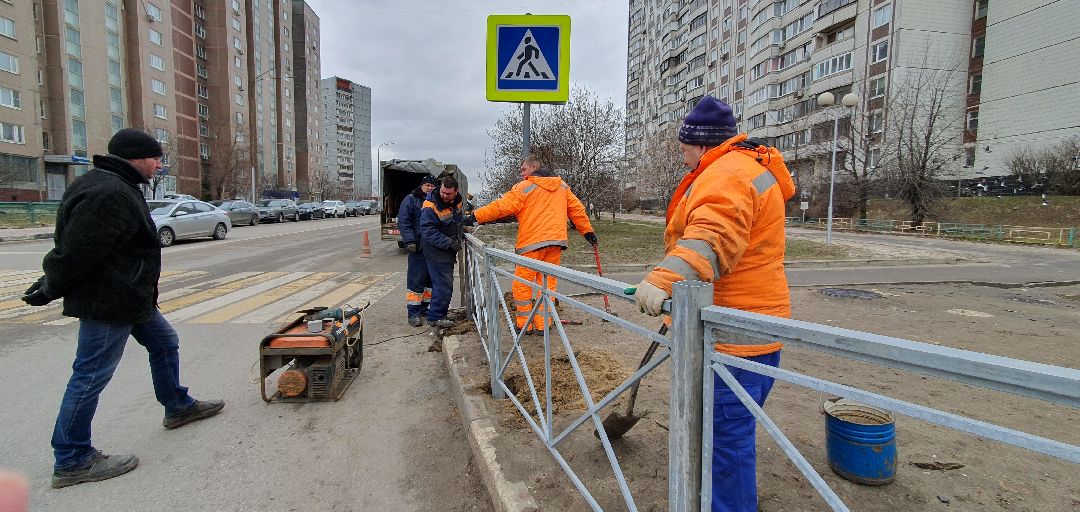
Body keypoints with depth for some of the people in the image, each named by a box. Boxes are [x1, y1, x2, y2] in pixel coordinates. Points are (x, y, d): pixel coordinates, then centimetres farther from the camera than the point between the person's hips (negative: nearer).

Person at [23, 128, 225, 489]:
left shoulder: (118, 187, 12)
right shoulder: (110, 194, -23)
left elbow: (73, 249, 19)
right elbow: (77, 252, -24)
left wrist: (51, 282, 20)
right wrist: (50, 290, -9)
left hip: (129, 297, 11)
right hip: (109, 303, -11)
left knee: (164, 343, 21)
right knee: (91, 376, -1)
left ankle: (178, 407, 38)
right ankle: (72, 461, 11)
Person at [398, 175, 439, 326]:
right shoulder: (411, 200, 0)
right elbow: (403, 221, -8)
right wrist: (409, 241, -18)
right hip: (418, 247, -6)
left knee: (431, 279, 12)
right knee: (416, 279, -7)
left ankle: (424, 307, 25)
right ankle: (413, 312, -2)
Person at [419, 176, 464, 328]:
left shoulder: (457, 201, 2)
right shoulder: (430, 207, -22)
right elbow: (428, 231, -25)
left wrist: (458, 239, 14)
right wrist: (449, 243, -27)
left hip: (449, 252, 9)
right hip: (436, 252, -8)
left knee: (445, 283, 17)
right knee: (443, 284, -9)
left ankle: (440, 312, 30)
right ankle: (435, 317, 2)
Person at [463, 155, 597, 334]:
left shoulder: (524, 187, -3)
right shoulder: (562, 186, 14)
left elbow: (502, 206, -10)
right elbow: (577, 209, 17)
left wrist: (475, 217, -7)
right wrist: (588, 232, 26)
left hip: (532, 242, -5)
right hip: (556, 241, 5)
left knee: (522, 283, 6)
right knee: (548, 283, 10)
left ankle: (524, 324, 9)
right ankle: (542, 324, 11)